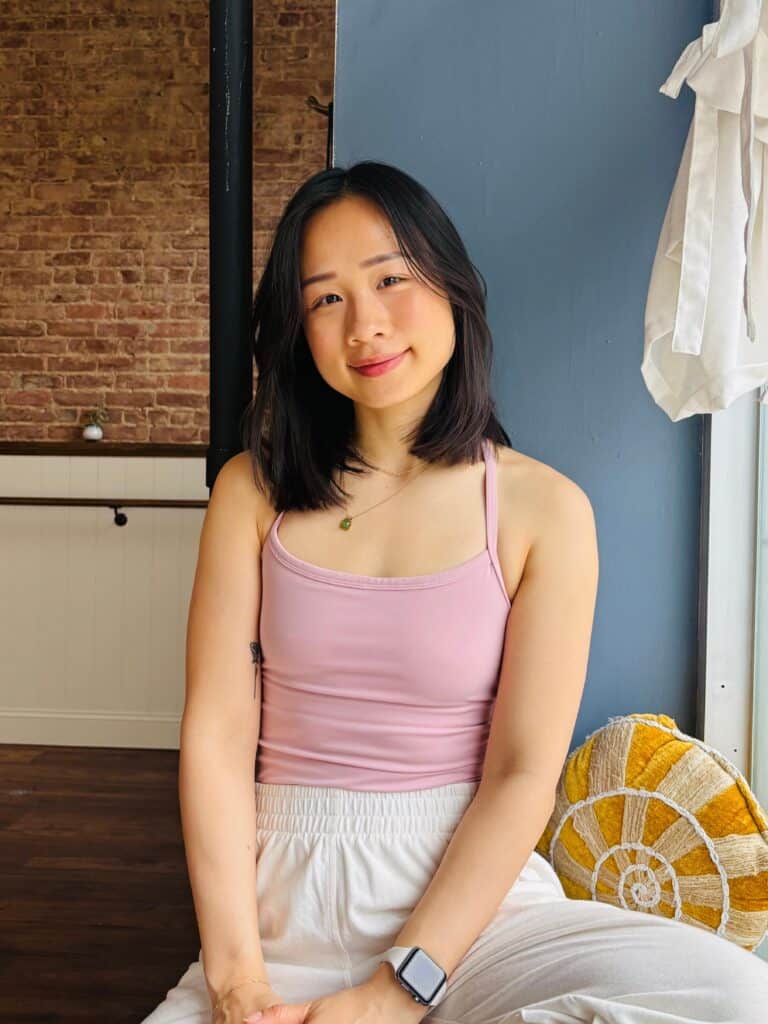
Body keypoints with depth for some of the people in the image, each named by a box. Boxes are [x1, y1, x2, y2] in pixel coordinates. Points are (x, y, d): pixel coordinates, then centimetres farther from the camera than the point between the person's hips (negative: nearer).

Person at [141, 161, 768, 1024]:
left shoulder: (544, 509, -5)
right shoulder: (254, 490, 2)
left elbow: (524, 774, -9)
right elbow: (216, 732, -4)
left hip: (469, 892, 1)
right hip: (284, 896, 0)